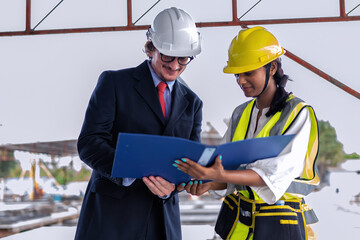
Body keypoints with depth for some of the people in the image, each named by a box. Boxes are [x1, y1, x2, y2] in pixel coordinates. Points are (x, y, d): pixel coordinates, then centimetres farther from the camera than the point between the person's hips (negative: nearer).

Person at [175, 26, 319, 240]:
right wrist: (209, 184, -18)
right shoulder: (240, 114, 6)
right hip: (238, 217, 5)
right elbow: (227, 166, 4)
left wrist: (221, 176, -36)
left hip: (280, 222, -5)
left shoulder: (298, 113, -12)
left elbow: (277, 173, -24)